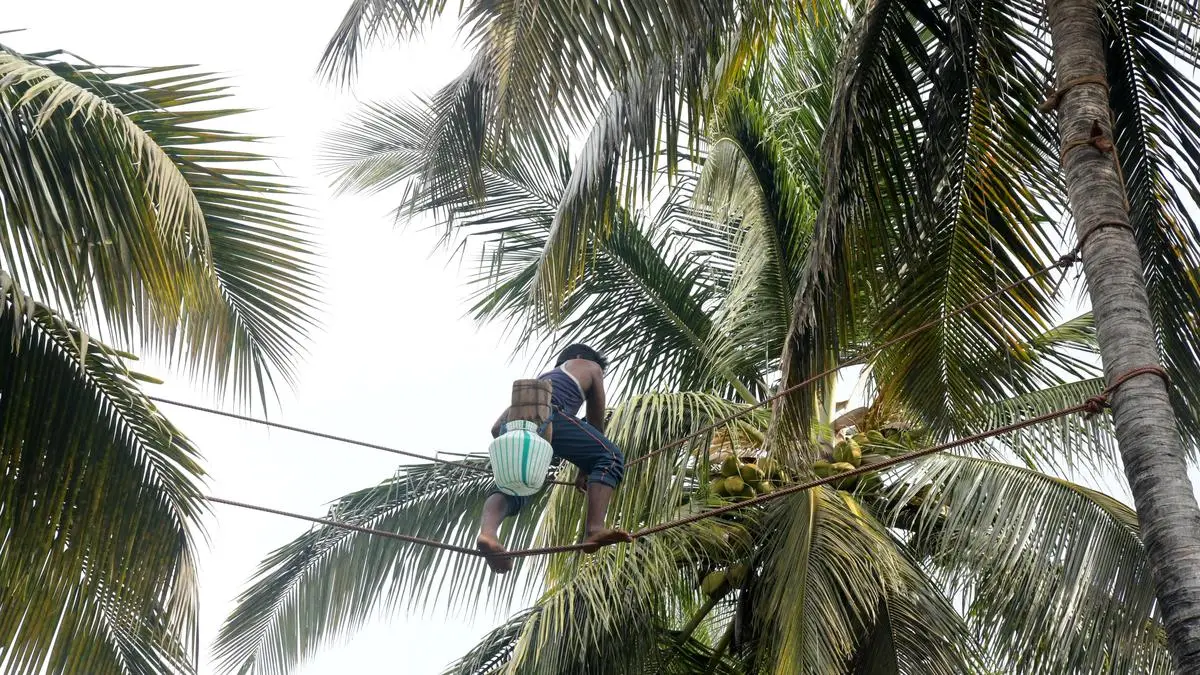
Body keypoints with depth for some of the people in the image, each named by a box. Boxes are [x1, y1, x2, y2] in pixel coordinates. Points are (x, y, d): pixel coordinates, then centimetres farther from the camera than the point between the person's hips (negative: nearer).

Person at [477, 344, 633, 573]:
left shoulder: (543, 378, 45)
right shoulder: (590, 367, 34)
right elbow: (596, 426, 33)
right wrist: (584, 472, 40)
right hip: (545, 414, -6)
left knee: (511, 487, 6)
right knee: (610, 458, -4)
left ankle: (487, 531, -26)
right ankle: (595, 529, -25)